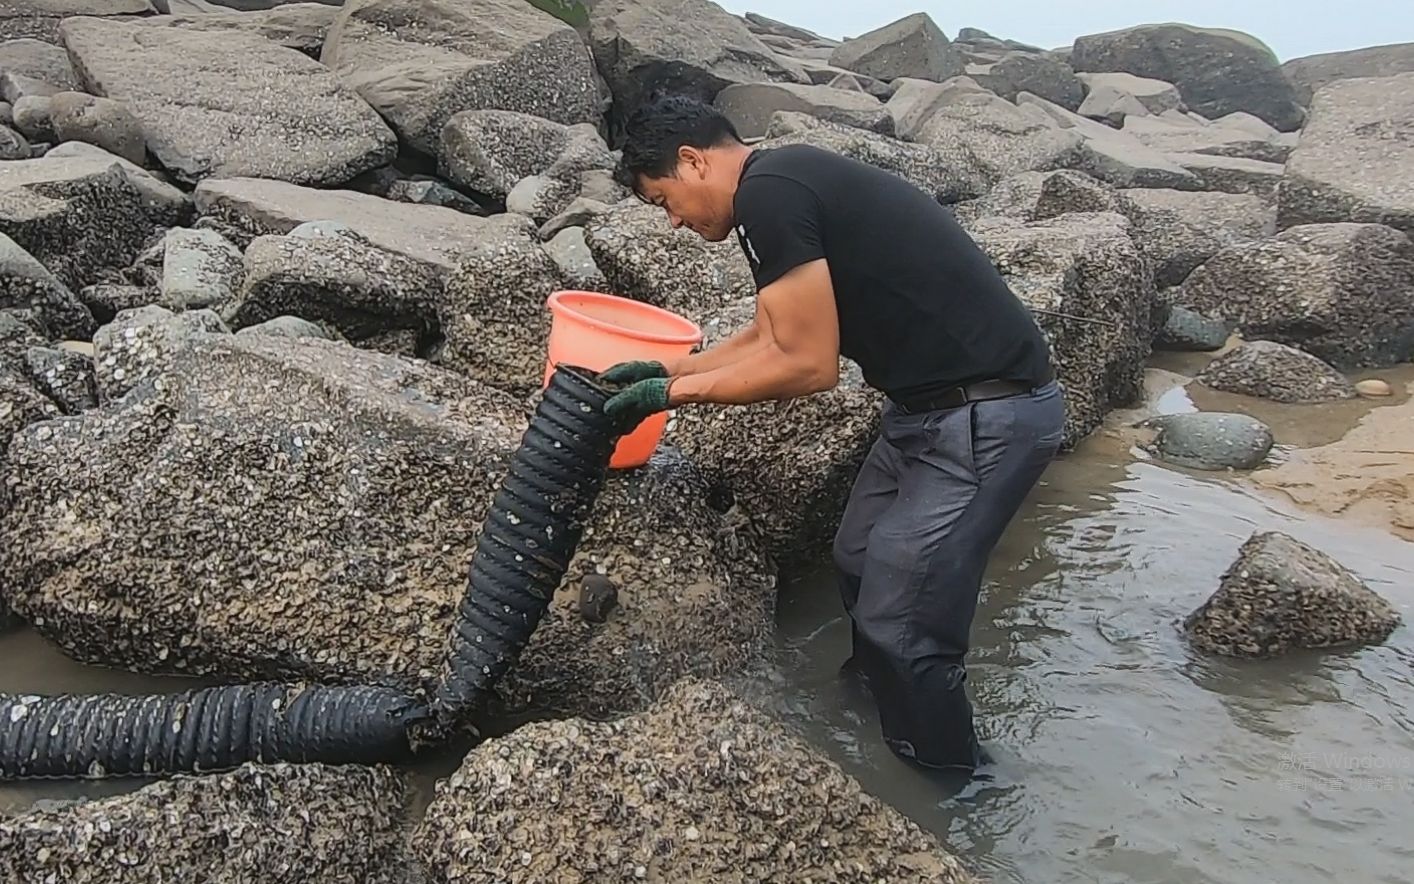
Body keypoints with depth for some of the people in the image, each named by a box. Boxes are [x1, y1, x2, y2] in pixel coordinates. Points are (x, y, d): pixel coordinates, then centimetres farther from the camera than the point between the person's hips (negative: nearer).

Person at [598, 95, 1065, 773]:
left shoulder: (767, 193, -17)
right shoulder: (789, 180, 14)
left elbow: (806, 364, -17)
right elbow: (769, 340, 21)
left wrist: (674, 393, -6)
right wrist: (667, 370, 22)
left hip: (984, 418, -10)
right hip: (932, 405, 10)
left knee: (901, 625, -2)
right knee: (859, 565, 20)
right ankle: (878, 717, 42)